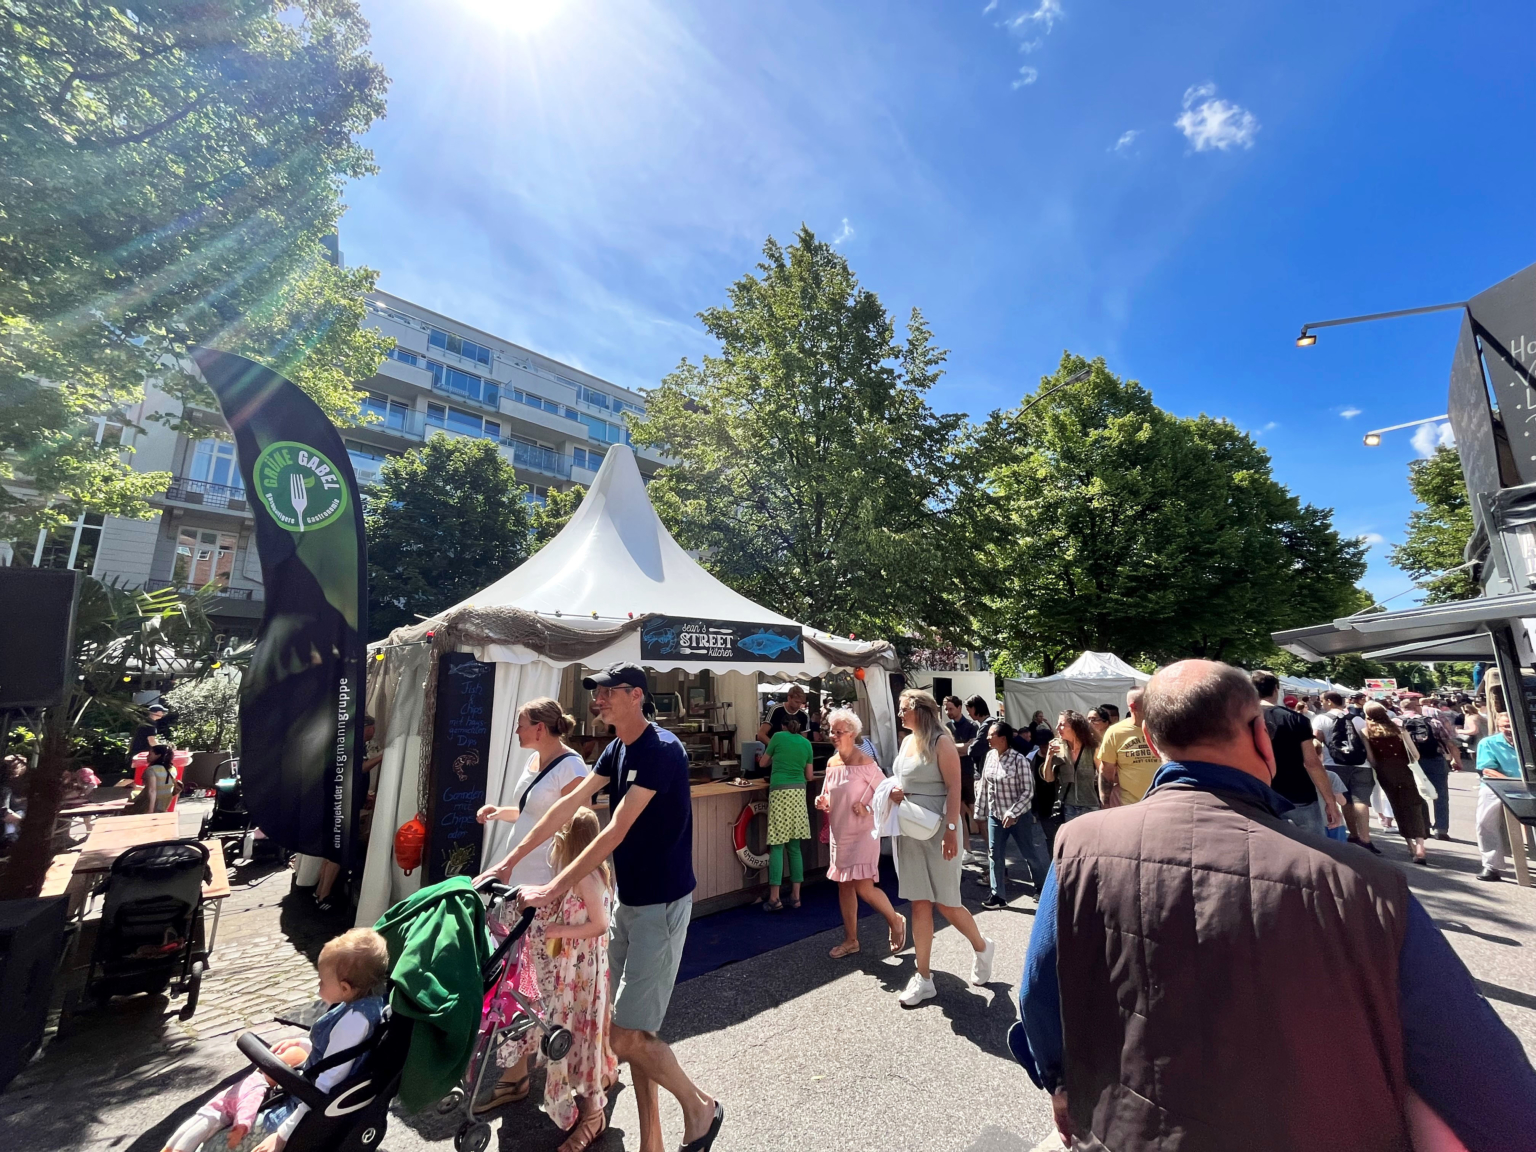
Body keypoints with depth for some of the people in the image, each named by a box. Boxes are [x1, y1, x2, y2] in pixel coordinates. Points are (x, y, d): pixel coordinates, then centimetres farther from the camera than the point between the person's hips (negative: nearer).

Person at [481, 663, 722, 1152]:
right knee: (632, 1031, 15)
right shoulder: (617, 750, 6)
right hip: (628, 901, 8)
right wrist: (510, 860, 3)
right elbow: (568, 805, 6)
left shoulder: (661, 750, -22)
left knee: (627, 1037, -2)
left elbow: (616, 831, -25)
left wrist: (555, 888, -22)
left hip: (661, 904, -8)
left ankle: (701, 1106, 22)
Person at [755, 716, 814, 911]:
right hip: (799, 794, 4)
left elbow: (763, 763, 15)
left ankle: (774, 898, -2)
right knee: (794, 846, 10)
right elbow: (809, 776, 13)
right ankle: (795, 896, 12)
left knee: (777, 846, -1)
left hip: (780, 793, -3)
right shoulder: (806, 743, 11)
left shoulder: (778, 737, 3)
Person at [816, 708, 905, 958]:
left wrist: (867, 809, -23)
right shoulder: (831, 762, 3)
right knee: (844, 886, 12)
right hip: (839, 834, 7)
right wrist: (822, 801, -6)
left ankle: (895, 921, 21)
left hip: (862, 833, -7)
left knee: (863, 887, -7)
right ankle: (851, 940, 26)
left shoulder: (864, 762, -16)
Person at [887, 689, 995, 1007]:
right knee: (919, 904, 10)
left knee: (946, 903, 5)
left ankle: (982, 947, 34)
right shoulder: (907, 741, 9)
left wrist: (951, 830, -23)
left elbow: (954, 787, -17)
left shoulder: (940, 742, -12)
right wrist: (893, 791, -2)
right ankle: (924, 978, 19)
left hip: (937, 830, -6)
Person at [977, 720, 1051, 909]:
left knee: (1031, 854, 11)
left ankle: (1043, 889, 34)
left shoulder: (1019, 760, -18)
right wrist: (980, 811, 9)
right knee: (995, 856, 8)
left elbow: (1028, 791, -16)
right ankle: (999, 895, 19)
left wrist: (1012, 813, -21)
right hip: (995, 816, 5)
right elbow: (984, 785, 7)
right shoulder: (990, 756, 0)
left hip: (1019, 816, -5)